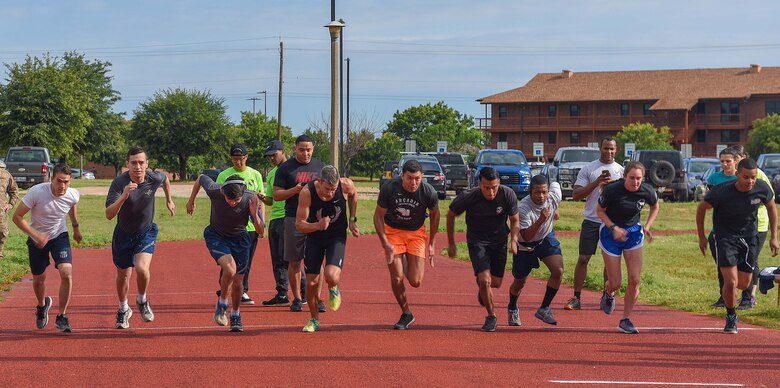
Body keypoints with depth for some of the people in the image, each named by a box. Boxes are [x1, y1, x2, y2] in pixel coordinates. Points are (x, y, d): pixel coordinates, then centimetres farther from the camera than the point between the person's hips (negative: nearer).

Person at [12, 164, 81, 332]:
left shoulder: (73, 195, -18)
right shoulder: (37, 192, -29)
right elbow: (17, 216, -22)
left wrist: (76, 229, 22)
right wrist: (36, 235, -29)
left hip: (60, 236, 1)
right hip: (37, 238, -1)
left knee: (66, 274, -19)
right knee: (38, 279, 10)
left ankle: (61, 317, -3)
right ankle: (42, 306, 45)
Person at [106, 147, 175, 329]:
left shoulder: (154, 178, -18)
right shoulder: (119, 183, -26)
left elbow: (166, 179, 10)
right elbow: (109, 215, -34)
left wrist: (169, 201, 23)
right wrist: (123, 196, -48)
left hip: (146, 232, 0)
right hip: (124, 233, 0)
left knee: (142, 268, -23)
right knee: (123, 275, 13)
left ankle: (142, 300, 8)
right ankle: (123, 309, 40)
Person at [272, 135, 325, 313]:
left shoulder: (320, 166, 11)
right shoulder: (285, 168, 2)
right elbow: (276, 195, 1)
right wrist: (294, 190, -16)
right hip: (294, 219, -1)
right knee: (294, 262, 4)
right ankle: (297, 299, 14)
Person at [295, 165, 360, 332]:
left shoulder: (346, 185, -22)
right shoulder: (307, 193, -26)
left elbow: (353, 194, 6)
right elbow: (299, 224, -19)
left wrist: (352, 220, 5)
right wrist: (318, 225, -38)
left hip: (337, 237, -1)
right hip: (314, 237, 1)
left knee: (331, 276, -23)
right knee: (311, 282, 2)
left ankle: (333, 290, 15)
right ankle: (314, 319, 27)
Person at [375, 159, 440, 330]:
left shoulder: (428, 192, -21)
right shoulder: (389, 188, -24)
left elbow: (435, 215, 0)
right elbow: (378, 216, -10)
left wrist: (431, 244, 1)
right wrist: (385, 243, -17)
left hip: (416, 233, 0)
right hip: (393, 231, 0)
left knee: (415, 282, -7)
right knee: (396, 279, -9)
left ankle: (409, 264, 28)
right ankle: (406, 314, 14)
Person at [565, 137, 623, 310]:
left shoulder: (621, 171, 7)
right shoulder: (588, 169, 3)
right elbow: (576, 195, -3)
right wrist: (596, 182, -13)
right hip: (591, 220, -1)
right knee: (583, 259, -2)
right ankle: (576, 298, 3)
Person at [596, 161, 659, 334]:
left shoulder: (647, 191, -13)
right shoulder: (612, 189, -22)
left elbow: (655, 207, 9)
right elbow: (600, 211, -7)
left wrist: (647, 227, -3)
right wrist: (614, 228, -20)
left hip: (634, 233, 3)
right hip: (611, 233, -2)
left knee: (634, 279, -7)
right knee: (615, 283, -2)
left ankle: (626, 320, 7)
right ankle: (608, 293, 37)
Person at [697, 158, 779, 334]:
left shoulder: (762, 188, -15)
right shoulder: (722, 191, -25)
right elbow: (701, 208, -7)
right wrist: (701, 237, -2)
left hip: (749, 237, 4)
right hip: (724, 237, -4)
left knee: (744, 284, 8)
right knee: (731, 281, -13)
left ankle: (728, 290, 45)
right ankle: (731, 318, 11)